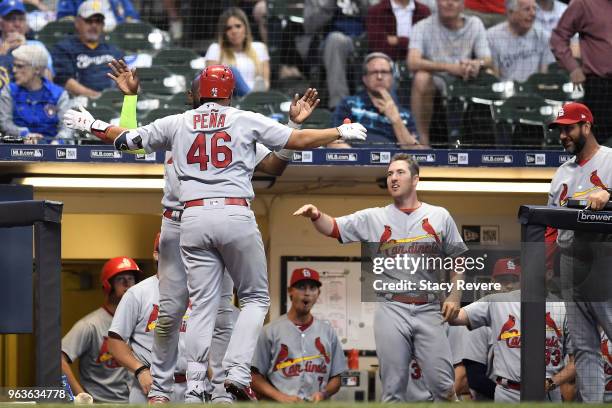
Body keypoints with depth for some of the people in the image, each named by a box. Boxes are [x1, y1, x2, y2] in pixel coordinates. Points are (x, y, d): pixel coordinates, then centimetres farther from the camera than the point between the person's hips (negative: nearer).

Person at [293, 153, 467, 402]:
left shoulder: (439, 216, 9)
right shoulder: (373, 218, 8)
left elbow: (458, 258, 14)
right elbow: (333, 228, 1)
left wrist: (454, 296, 2)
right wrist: (316, 216, -20)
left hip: (429, 310, 0)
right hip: (391, 309, 0)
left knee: (442, 383, -5)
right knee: (393, 386, 1)